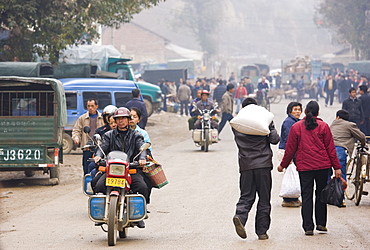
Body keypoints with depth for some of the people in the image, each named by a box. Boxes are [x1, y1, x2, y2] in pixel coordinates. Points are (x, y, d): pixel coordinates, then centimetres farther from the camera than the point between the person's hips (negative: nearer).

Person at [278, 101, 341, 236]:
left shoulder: (296, 127, 1)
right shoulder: (323, 126, 1)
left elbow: (290, 149, 4)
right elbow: (330, 148, 0)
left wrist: (283, 165, 17)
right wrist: (337, 167, 4)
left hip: (304, 166, 0)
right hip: (322, 165, 0)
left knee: (306, 196, 2)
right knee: (321, 194, 13)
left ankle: (308, 227, -2)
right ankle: (321, 223, 15)